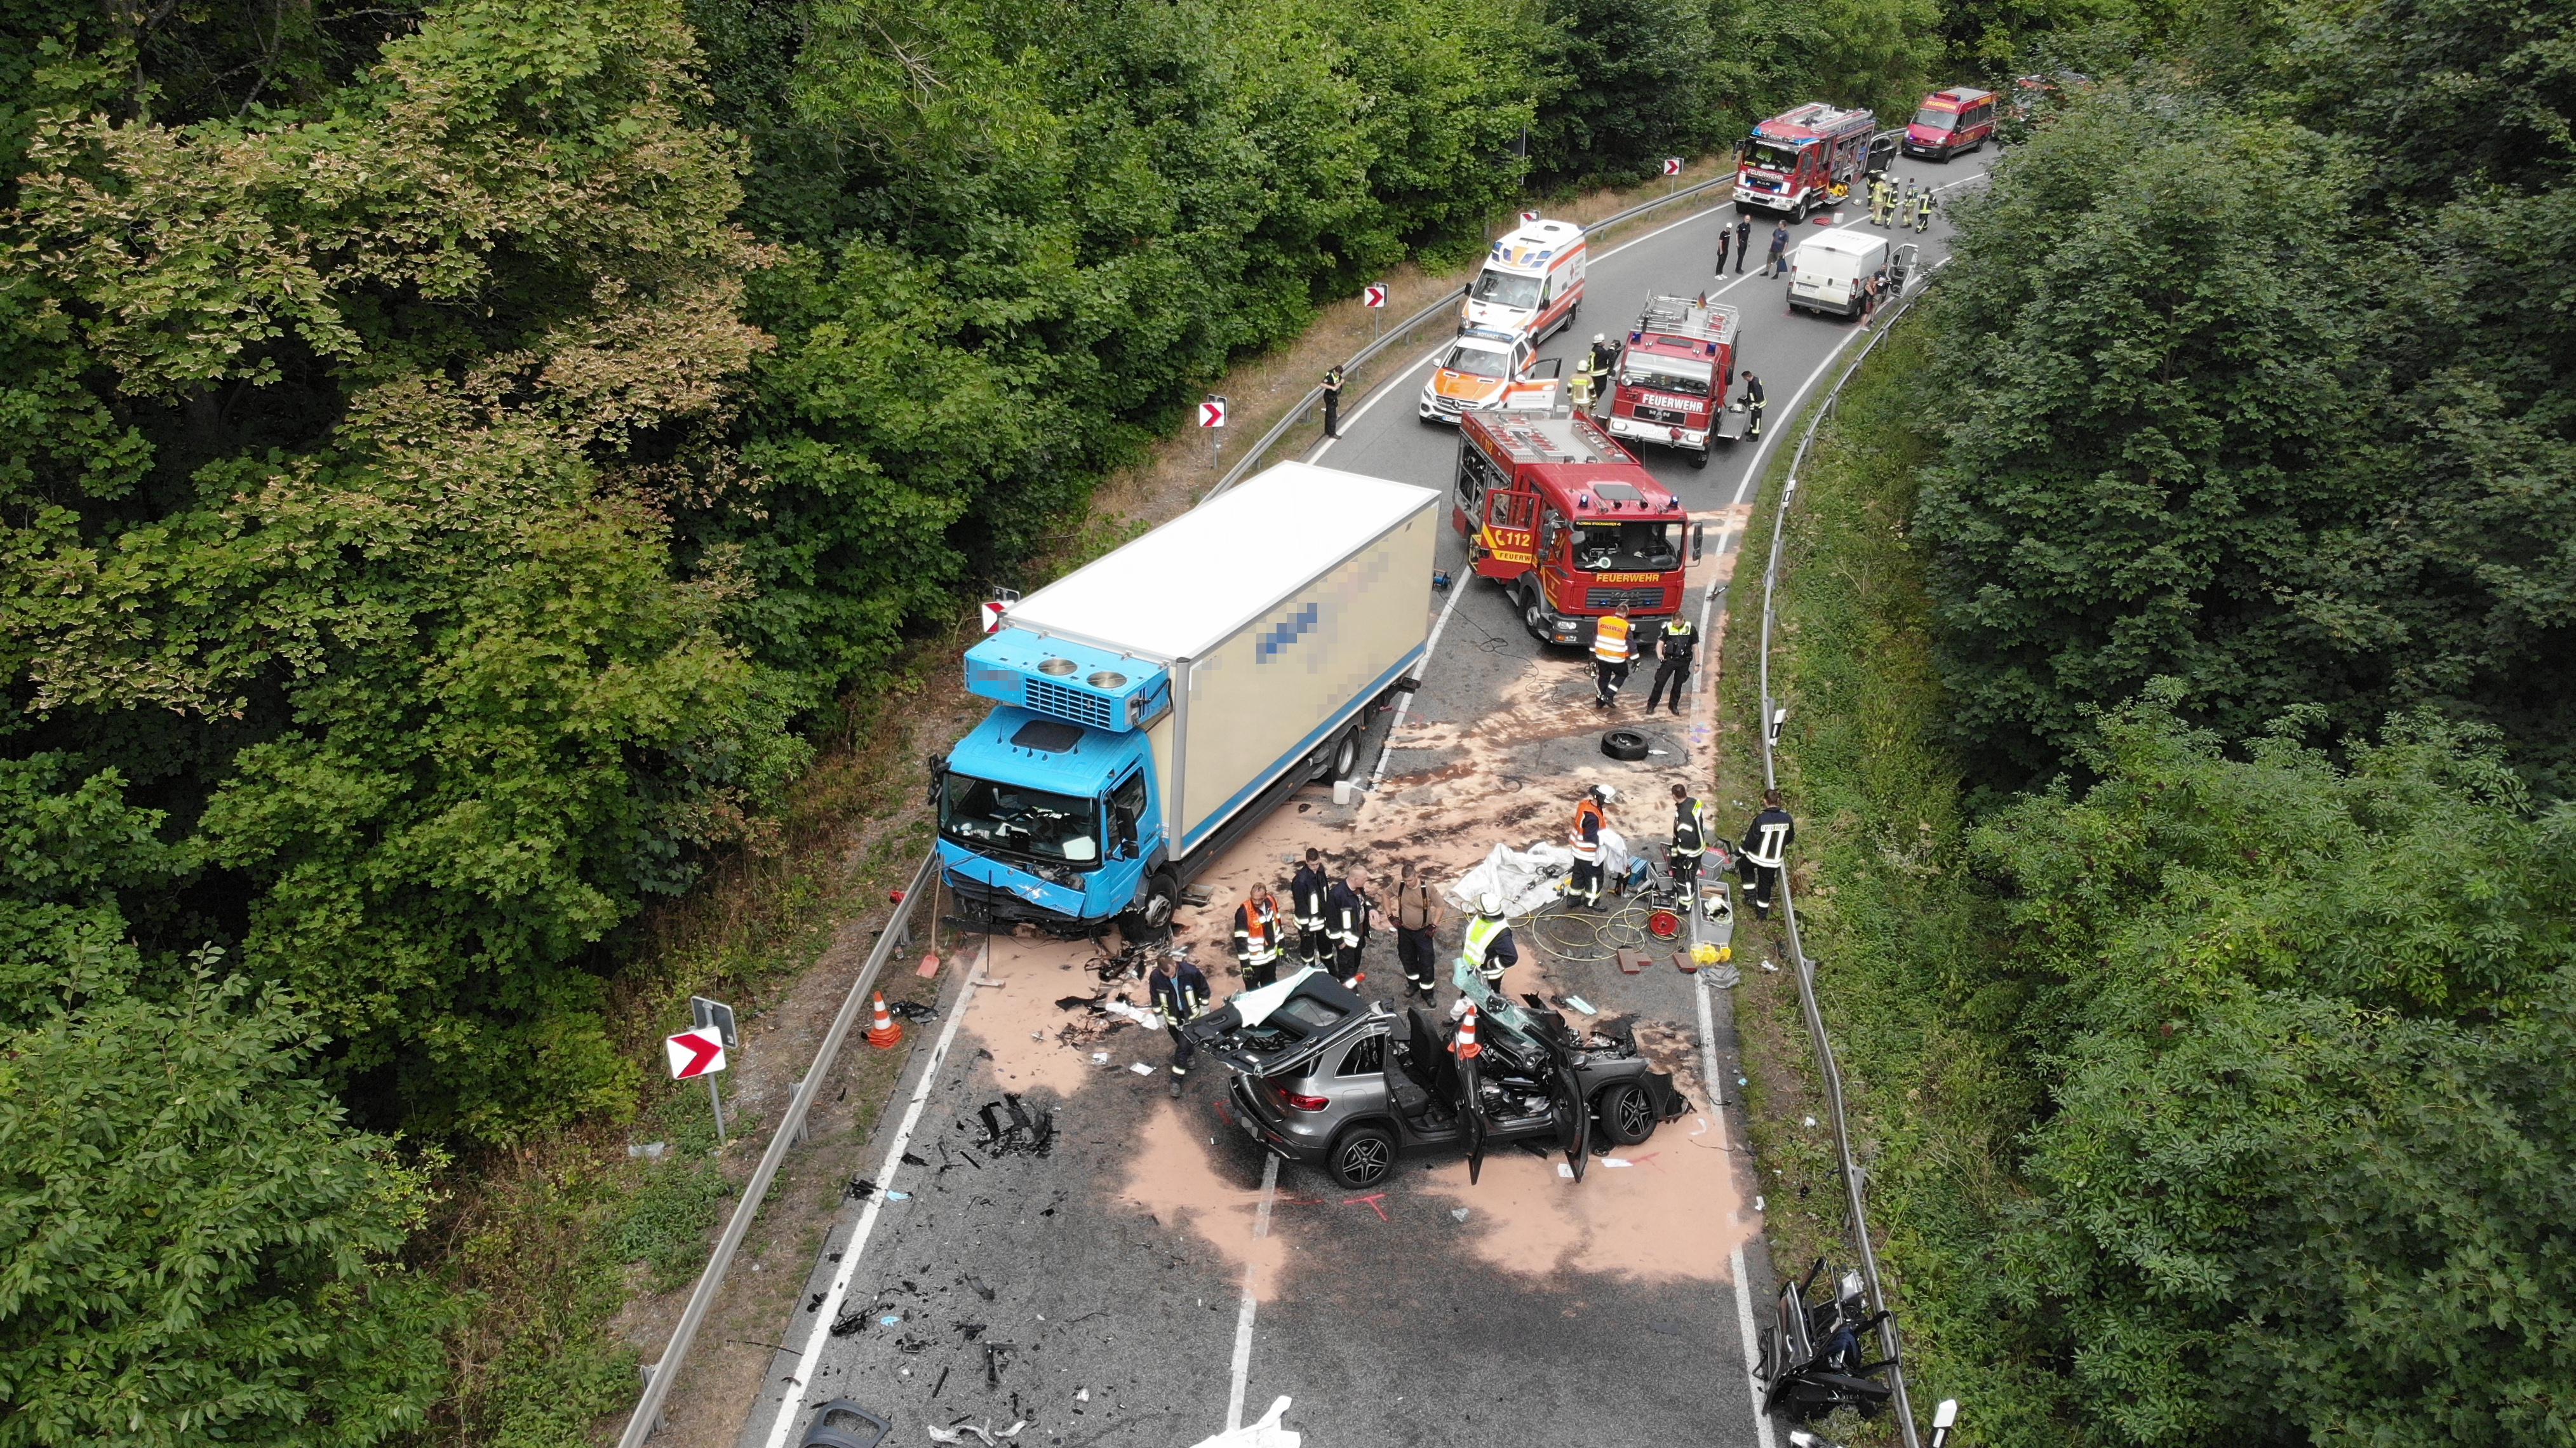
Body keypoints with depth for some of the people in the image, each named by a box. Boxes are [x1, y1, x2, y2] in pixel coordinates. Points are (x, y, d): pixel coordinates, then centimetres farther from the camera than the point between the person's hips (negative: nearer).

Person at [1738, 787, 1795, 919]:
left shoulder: (1761, 819, -25)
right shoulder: (1787, 819, -11)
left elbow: (1750, 840, -17)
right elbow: (1790, 838, 5)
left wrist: (1742, 851, 1)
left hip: (1757, 857, -3)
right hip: (1775, 860, 3)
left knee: (1744, 866, 29)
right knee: (1766, 884, 20)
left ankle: (1751, 895, 26)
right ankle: (1762, 913, 31)